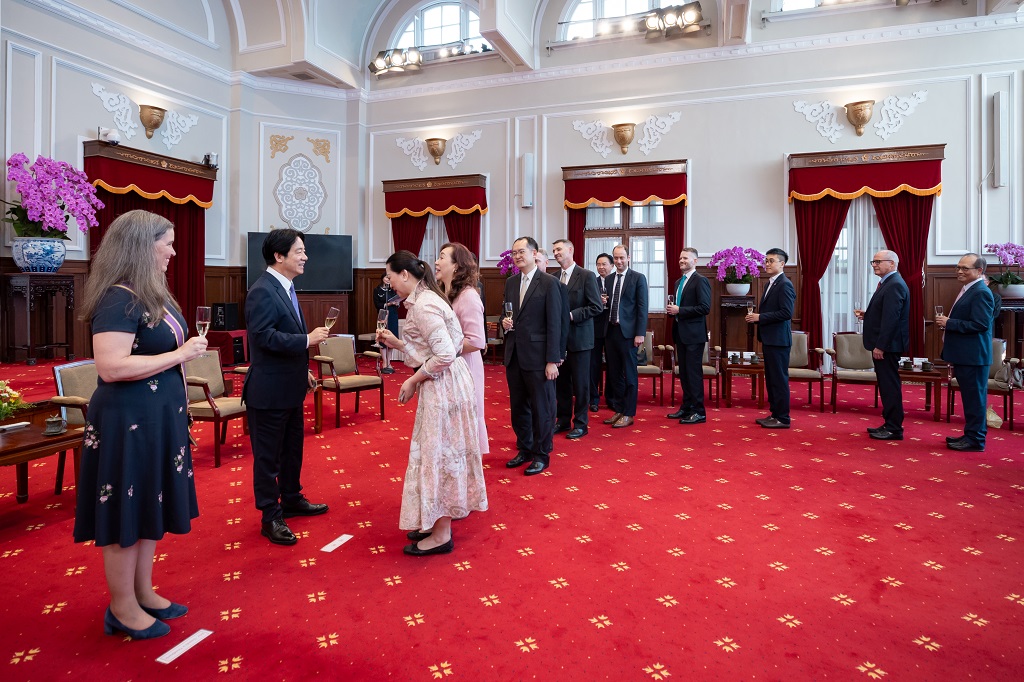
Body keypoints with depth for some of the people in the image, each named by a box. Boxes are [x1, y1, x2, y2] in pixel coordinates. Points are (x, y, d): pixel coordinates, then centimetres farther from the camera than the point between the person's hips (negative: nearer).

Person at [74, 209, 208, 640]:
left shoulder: (151, 294, 10)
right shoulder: (119, 300, -18)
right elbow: (111, 367, -27)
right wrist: (180, 354, -21)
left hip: (159, 417, 9)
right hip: (129, 421, -9)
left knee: (151, 507, 17)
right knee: (128, 513, 4)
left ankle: (143, 592, 32)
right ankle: (123, 608, 21)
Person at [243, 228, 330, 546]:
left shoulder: (286, 288, 12)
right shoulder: (263, 291, -19)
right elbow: (264, 337, -27)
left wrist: (303, 369, 17)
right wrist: (307, 339, -23)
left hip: (290, 388, 10)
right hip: (269, 391, -10)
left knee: (292, 449, 21)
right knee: (268, 455, 4)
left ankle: (292, 500, 37)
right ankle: (271, 518, 17)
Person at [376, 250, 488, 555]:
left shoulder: (422, 305, -18)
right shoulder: (424, 298, 12)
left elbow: (445, 354, -25)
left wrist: (413, 381, -16)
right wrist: (396, 342, 10)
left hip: (443, 385, -10)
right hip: (444, 382, 10)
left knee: (437, 453, 1)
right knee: (442, 452, 17)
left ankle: (441, 536, 15)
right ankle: (438, 522, 31)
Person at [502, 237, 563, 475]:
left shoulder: (549, 282, -8)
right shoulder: (510, 282, 11)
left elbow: (554, 324, -11)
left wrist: (552, 360, -15)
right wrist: (504, 322, -4)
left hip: (537, 356, -6)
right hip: (514, 355, 6)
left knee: (541, 408, 5)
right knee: (518, 406, 14)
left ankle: (541, 455, 19)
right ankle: (525, 449, 30)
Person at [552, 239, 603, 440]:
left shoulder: (586, 276, -7)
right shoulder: (554, 278, 9)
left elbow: (597, 307, -10)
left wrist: (571, 315, -17)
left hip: (579, 338, -5)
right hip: (559, 337, 5)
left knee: (580, 383, 3)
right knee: (561, 381, 11)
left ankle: (580, 423, 15)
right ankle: (563, 420, 24)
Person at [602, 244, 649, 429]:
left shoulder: (638, 278, -2)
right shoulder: (608, 279, 14)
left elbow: (642, 308, -7)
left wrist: (640, 333, -14)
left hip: (627, 331, -5)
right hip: (610, 330, 5)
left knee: (629, 373, 1)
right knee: (614, 373, 11)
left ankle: (628, 414, 9)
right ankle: (618, 410, 22)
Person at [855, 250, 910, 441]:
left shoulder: (895, 285, -16)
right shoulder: (888, 283, 16)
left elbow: (891, 318, -22)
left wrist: (880, 346, -23)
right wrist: (866, 315, 7)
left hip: (887, 345, -10)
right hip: (883, 344, 10)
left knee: (890, 386, -4)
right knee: (887, 385, 15)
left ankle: (894, 429, 3)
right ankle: (890, 424, 23)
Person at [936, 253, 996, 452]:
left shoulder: (981, 293, -16)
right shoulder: (968, 290, 16)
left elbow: (980, 324, -24)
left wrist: (949, 323, -20)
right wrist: (947, 322, 11)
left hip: (973, 356, -10)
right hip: (964, 356, 10)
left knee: (974, 397, -3)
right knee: (971, 397, 17)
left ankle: (975, 440, 5)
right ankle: (971, 434, 26)